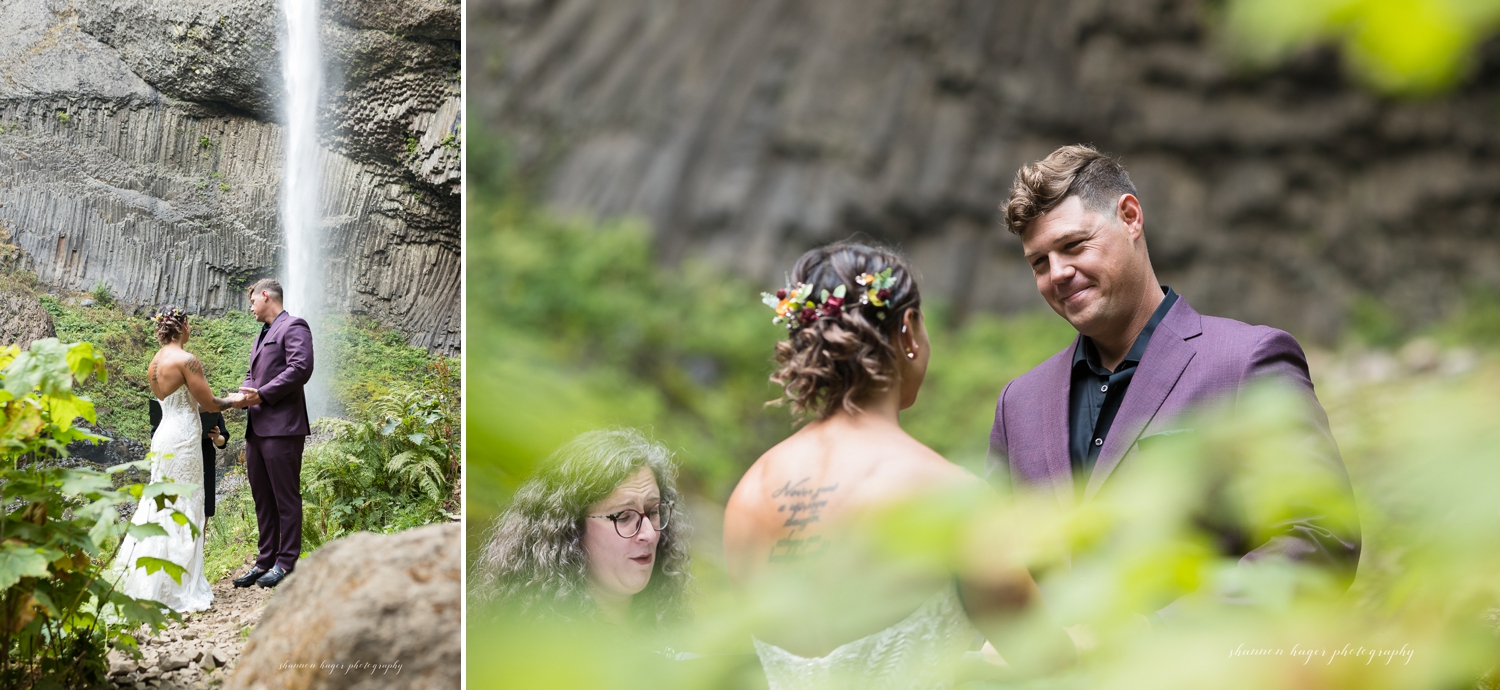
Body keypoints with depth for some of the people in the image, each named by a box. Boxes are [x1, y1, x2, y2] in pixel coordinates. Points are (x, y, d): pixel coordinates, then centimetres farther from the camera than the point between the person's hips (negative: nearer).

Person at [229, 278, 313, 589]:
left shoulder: (293, 327, -5)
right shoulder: (262, 335, 25)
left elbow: (301, 368, -18)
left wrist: (262, 394, -16)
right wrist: (245, 394, 5)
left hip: (281, 427, -10)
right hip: (256, 428, 10)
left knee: (286, 498, -3)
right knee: (262, 500, 11)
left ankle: (286, 564, 1)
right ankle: (265, 561, 17)